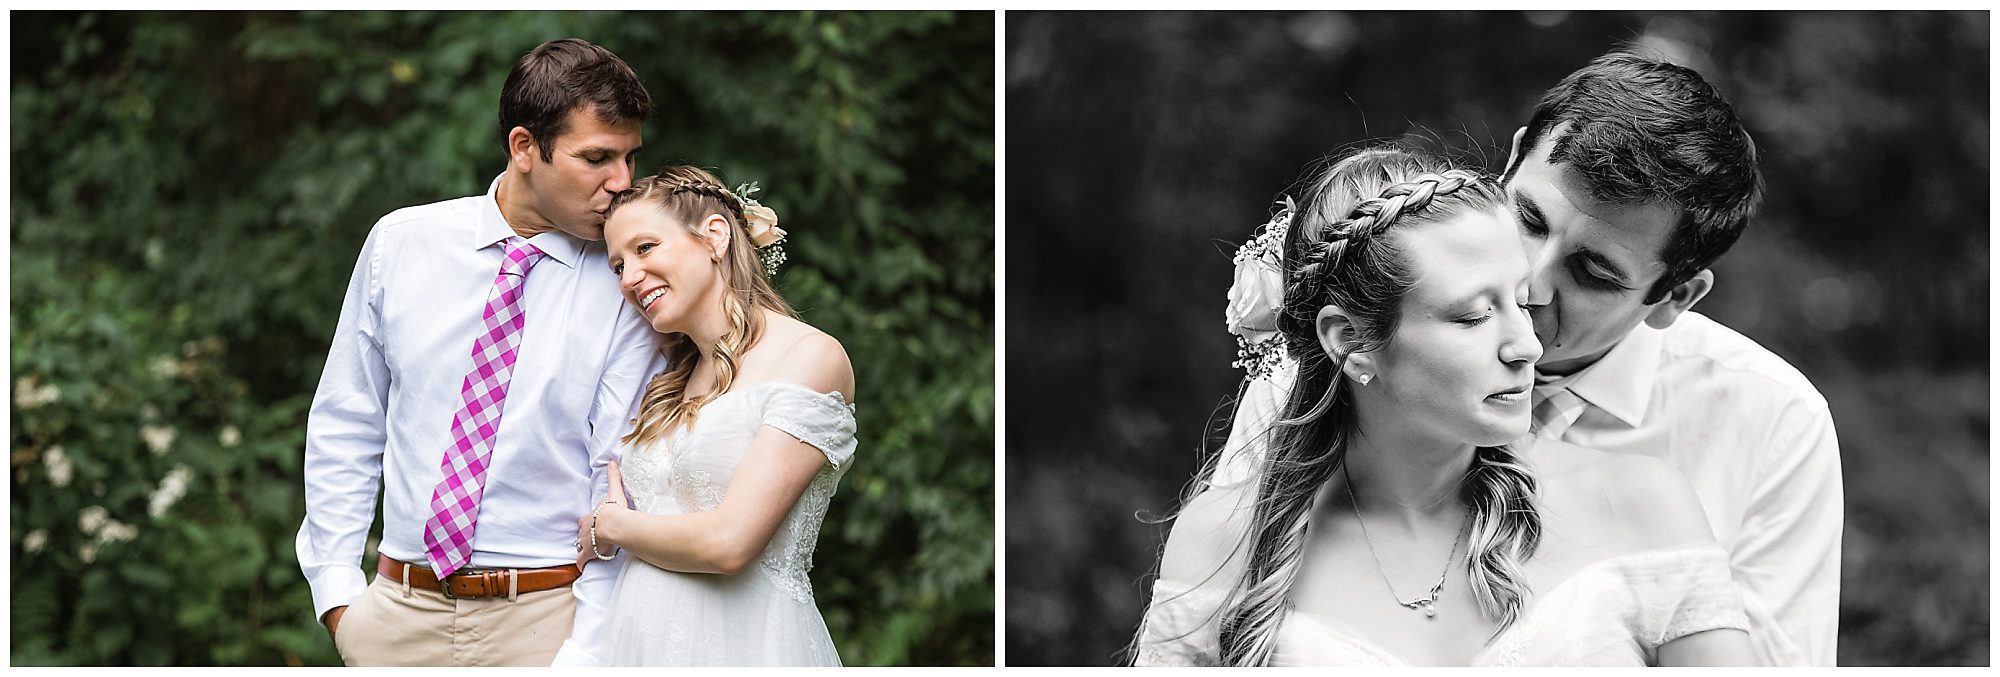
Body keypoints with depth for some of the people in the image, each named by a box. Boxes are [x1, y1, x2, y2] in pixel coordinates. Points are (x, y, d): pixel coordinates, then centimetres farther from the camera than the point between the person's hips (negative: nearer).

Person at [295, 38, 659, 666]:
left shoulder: (628, 290, -5)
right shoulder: (402, 243, 2)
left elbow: (621, 489, -8)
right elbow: (343, 428, 8)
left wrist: (583, 658, -15)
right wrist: (338, 589, 2)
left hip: (545, 618, -2)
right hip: (398, 610, 2)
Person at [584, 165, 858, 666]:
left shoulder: (812, 357, -9)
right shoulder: (672, 385, 15)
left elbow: (728, 543, -16)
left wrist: (612, 527, -3)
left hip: (742, 643, -7)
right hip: (639, 639, 7)